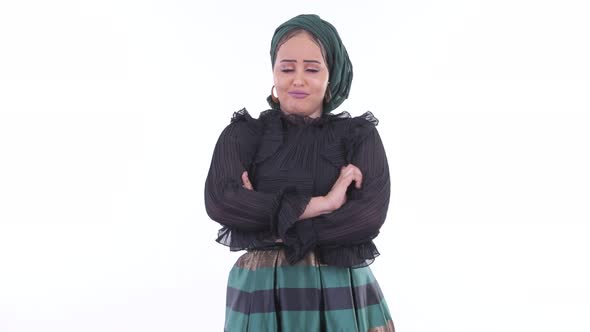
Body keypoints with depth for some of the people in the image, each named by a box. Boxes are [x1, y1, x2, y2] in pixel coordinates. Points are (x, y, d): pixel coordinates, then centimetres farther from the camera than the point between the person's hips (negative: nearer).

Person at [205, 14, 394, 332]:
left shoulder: (360, 136, 2)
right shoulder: (243, 135, 2)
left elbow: (369, 215, -12)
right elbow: (220, 201, -15)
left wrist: (274, 227, -15)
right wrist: (317, 204, -18)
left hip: (343, 294, 0)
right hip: (264, 294, 0)